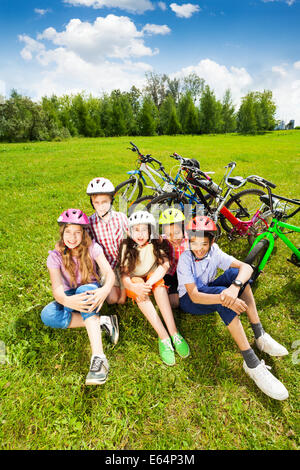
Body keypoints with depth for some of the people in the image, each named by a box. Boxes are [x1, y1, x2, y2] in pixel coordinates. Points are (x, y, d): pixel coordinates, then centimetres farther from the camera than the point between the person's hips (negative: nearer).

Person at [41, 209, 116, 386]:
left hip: (91, 291, -2)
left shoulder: (92, 248, -12)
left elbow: (109, 273, -23)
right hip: (70, 297, 2)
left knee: (85, 289, -39)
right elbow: (57, 287, -23)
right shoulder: (56, 255, -11)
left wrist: (105, 289, -47)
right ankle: (102, 322, -22)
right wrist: (67, 301, -47)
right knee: (48, 315, -29)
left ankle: (98, 357, -47)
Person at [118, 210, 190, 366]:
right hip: (135, 282, 0)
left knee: (159, 282, -31)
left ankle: (174, 334, -35)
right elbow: (124, 273, -18)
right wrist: (133, 286, -40)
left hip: (153, 279, 1)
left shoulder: (157, 244, -10)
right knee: (138, 285, -32)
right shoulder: (127, 246, -12)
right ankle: (164, 337, -37)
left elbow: (164, 265, -24)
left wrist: (149, 283, -39)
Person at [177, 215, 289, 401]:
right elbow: (194, 296, -29)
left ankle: (260, 335, -21)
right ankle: (251, 363, -33)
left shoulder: (214, 252, -11)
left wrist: (235, 286, -44)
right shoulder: (185, 258, -23)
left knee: (234, 273, -22)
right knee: (223, 294, -35)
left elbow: (246, 267, -23)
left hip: (209, 292, 5)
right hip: (189, 302, -4)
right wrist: (225, 299, -45)